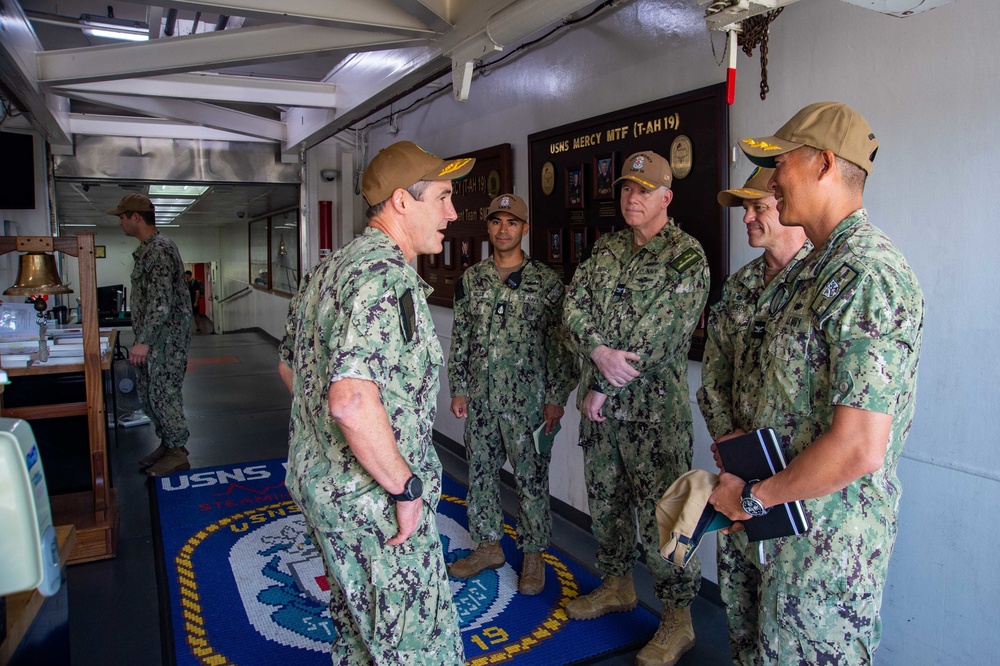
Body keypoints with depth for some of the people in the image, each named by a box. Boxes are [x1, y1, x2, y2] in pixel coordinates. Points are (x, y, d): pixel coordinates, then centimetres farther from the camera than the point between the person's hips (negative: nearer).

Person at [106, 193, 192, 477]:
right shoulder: (147, 248, 15)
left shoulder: (159, 250, -18)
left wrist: (143, 341, -25)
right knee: (150, 394, 16)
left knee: (164, 394, -3)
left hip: (166, 337, -10)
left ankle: (177, 453, 8)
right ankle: (166, 445, 27)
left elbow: (162, 301, -25)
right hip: (153, 337, 10)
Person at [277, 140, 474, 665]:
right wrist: (405, 487, -23)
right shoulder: (388, 275, -23)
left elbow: (289, 366, 20)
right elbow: (352, 400, -35)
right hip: (372, 501, -9)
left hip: (315, 479, 10)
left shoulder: (329, 268, 9)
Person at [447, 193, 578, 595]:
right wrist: (458, 389, 6)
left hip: (526, 399, -4)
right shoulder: (471, 279, 7)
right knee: (481, 471, 13)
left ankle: (533, 555, 22)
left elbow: (560, 344, -5)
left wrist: (555, 398, -8)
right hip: (480, 396, 4)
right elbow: (460, 338, 10)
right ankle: (488, 547, 31)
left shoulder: (546, 282, -4)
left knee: (531, 477, 5)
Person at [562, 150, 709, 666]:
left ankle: (677, 622, 18)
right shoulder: (605, 249, 11)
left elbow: (655, 336, -17)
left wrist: (604, 389, -15)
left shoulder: (686, 256, -10)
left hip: (653, 409, -6)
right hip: (599, 403, 7)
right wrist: (599, 351, -19)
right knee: (605, 501, 19)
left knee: (661, 515, 1)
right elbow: (574, 303, 0)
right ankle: (618, 587, 40)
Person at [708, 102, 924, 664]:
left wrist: (753, 497, -17)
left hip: (829, 537, -9)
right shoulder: (816, 268, 10)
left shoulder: (867, 276, -23)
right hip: (792, 519, 9)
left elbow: (858, 449, -28)